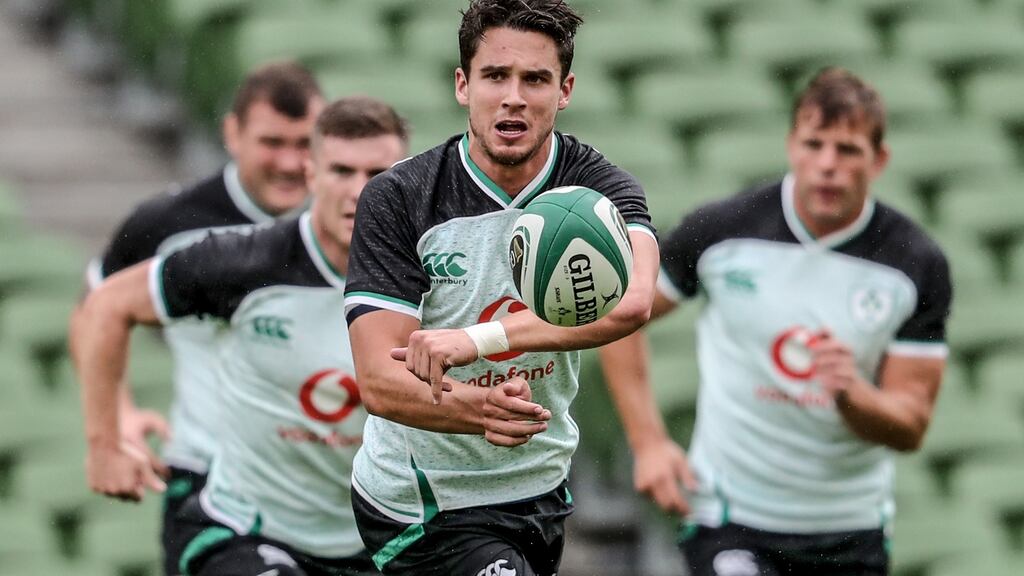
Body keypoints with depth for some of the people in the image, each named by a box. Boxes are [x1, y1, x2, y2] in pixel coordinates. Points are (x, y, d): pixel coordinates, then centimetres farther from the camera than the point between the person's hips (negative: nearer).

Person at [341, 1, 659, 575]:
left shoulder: (597, 183, -11)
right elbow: (379, 383, -25)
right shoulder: (397, 199, -16)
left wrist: (475, 339, -44)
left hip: (541, 483, 4)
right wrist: (475, 408, -45)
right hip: (423, 506, -4)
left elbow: (629, 303, -34)